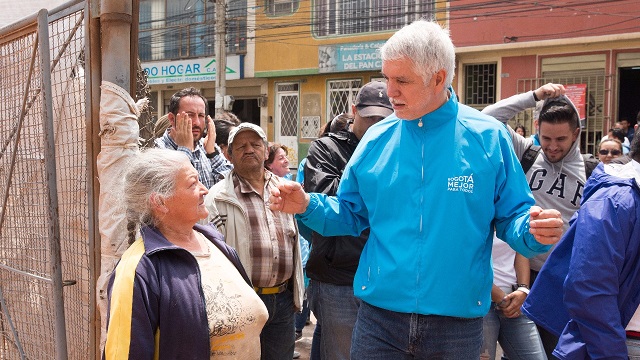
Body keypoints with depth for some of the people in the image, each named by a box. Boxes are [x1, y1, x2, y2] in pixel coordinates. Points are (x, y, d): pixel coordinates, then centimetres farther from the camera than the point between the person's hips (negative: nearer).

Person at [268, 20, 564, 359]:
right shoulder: (376, 139, 2)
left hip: (457, 325, -1)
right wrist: (308, 206, -8)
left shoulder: (488, 137, -5)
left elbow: (511, 217, -1)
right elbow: (351, 214, 10)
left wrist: (533, 231, -22)